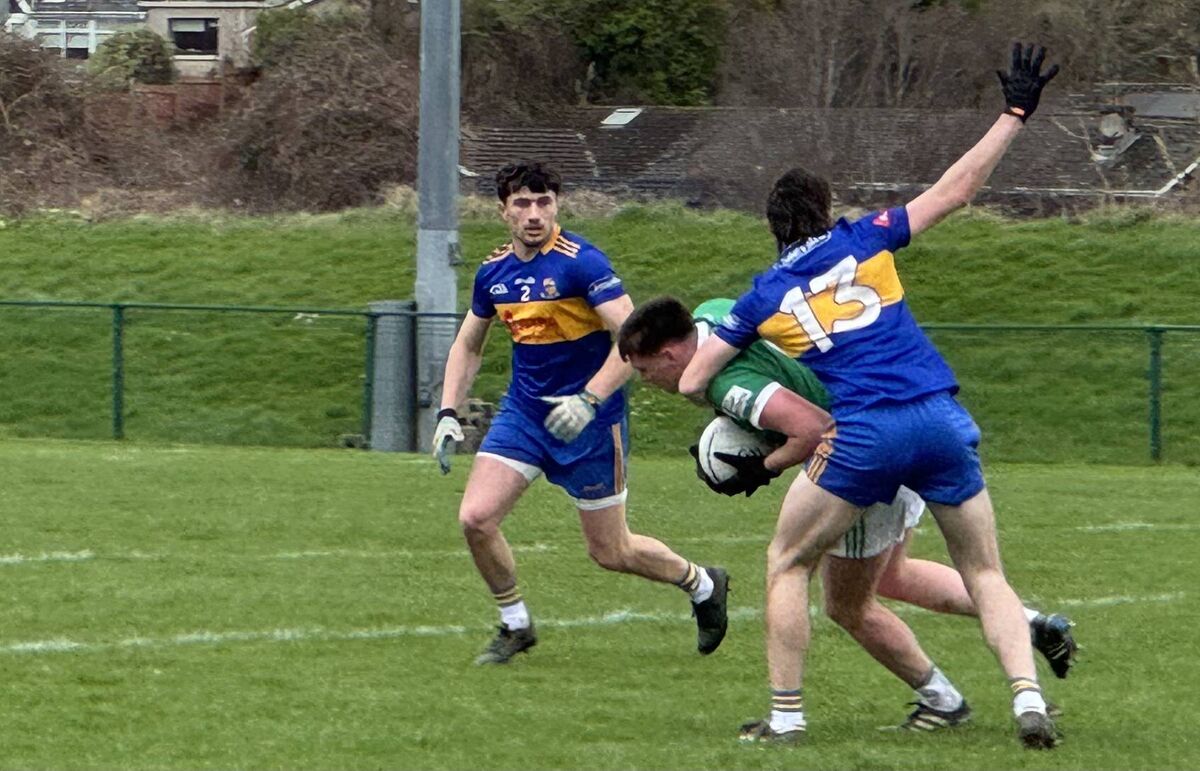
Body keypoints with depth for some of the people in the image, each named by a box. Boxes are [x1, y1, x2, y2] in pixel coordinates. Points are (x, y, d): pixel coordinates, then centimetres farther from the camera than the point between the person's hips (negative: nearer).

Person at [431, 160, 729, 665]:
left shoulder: (581, 263, -18)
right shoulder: (493, 272, 2)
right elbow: (467, 345, 17)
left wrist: (588, 400, -32)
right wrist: (448, 415, 6)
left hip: (589, 421, -5)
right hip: (523, 413, 6)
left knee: (610, 552, 3)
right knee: (476, 518, -12)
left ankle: (702, 585, 32)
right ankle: (515, 627, 10)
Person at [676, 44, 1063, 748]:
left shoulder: (765, 298, 12)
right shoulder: (866, 242, 12)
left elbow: (692, 381, 13)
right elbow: (956, 189, 12)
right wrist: (1016, 113, 19)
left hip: (861, 437, -2)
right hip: (942, 422, 2)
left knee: (788, 565, 17)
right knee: (986, 575, 11)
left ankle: (786, 714, 13)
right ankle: (1030, 701, -9)